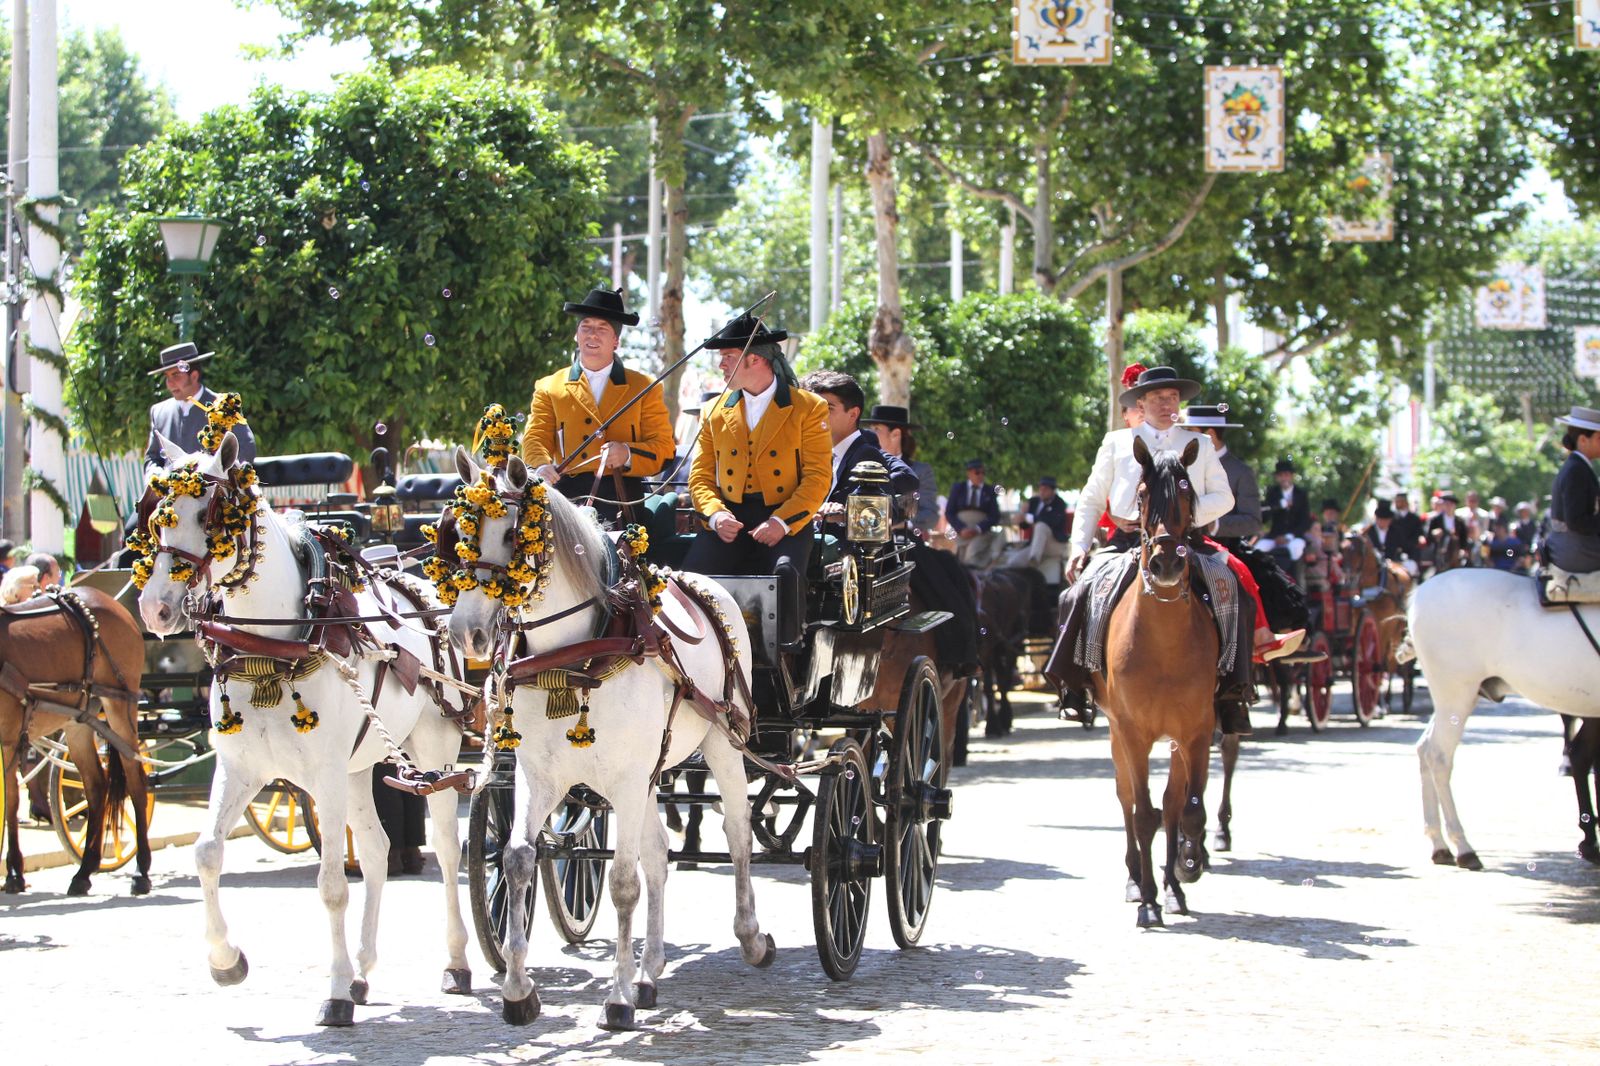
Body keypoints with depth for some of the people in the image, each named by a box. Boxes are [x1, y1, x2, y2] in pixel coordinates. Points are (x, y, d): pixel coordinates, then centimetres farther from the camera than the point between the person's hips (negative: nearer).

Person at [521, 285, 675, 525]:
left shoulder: (644, 388, 14)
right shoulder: (548, 388, 16)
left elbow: (664, 447, 8)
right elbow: (536, 436, 5)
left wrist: (628, 454, -13)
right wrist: (541, 466, -19)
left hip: (622, 503, 0)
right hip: (568, 495, 0)